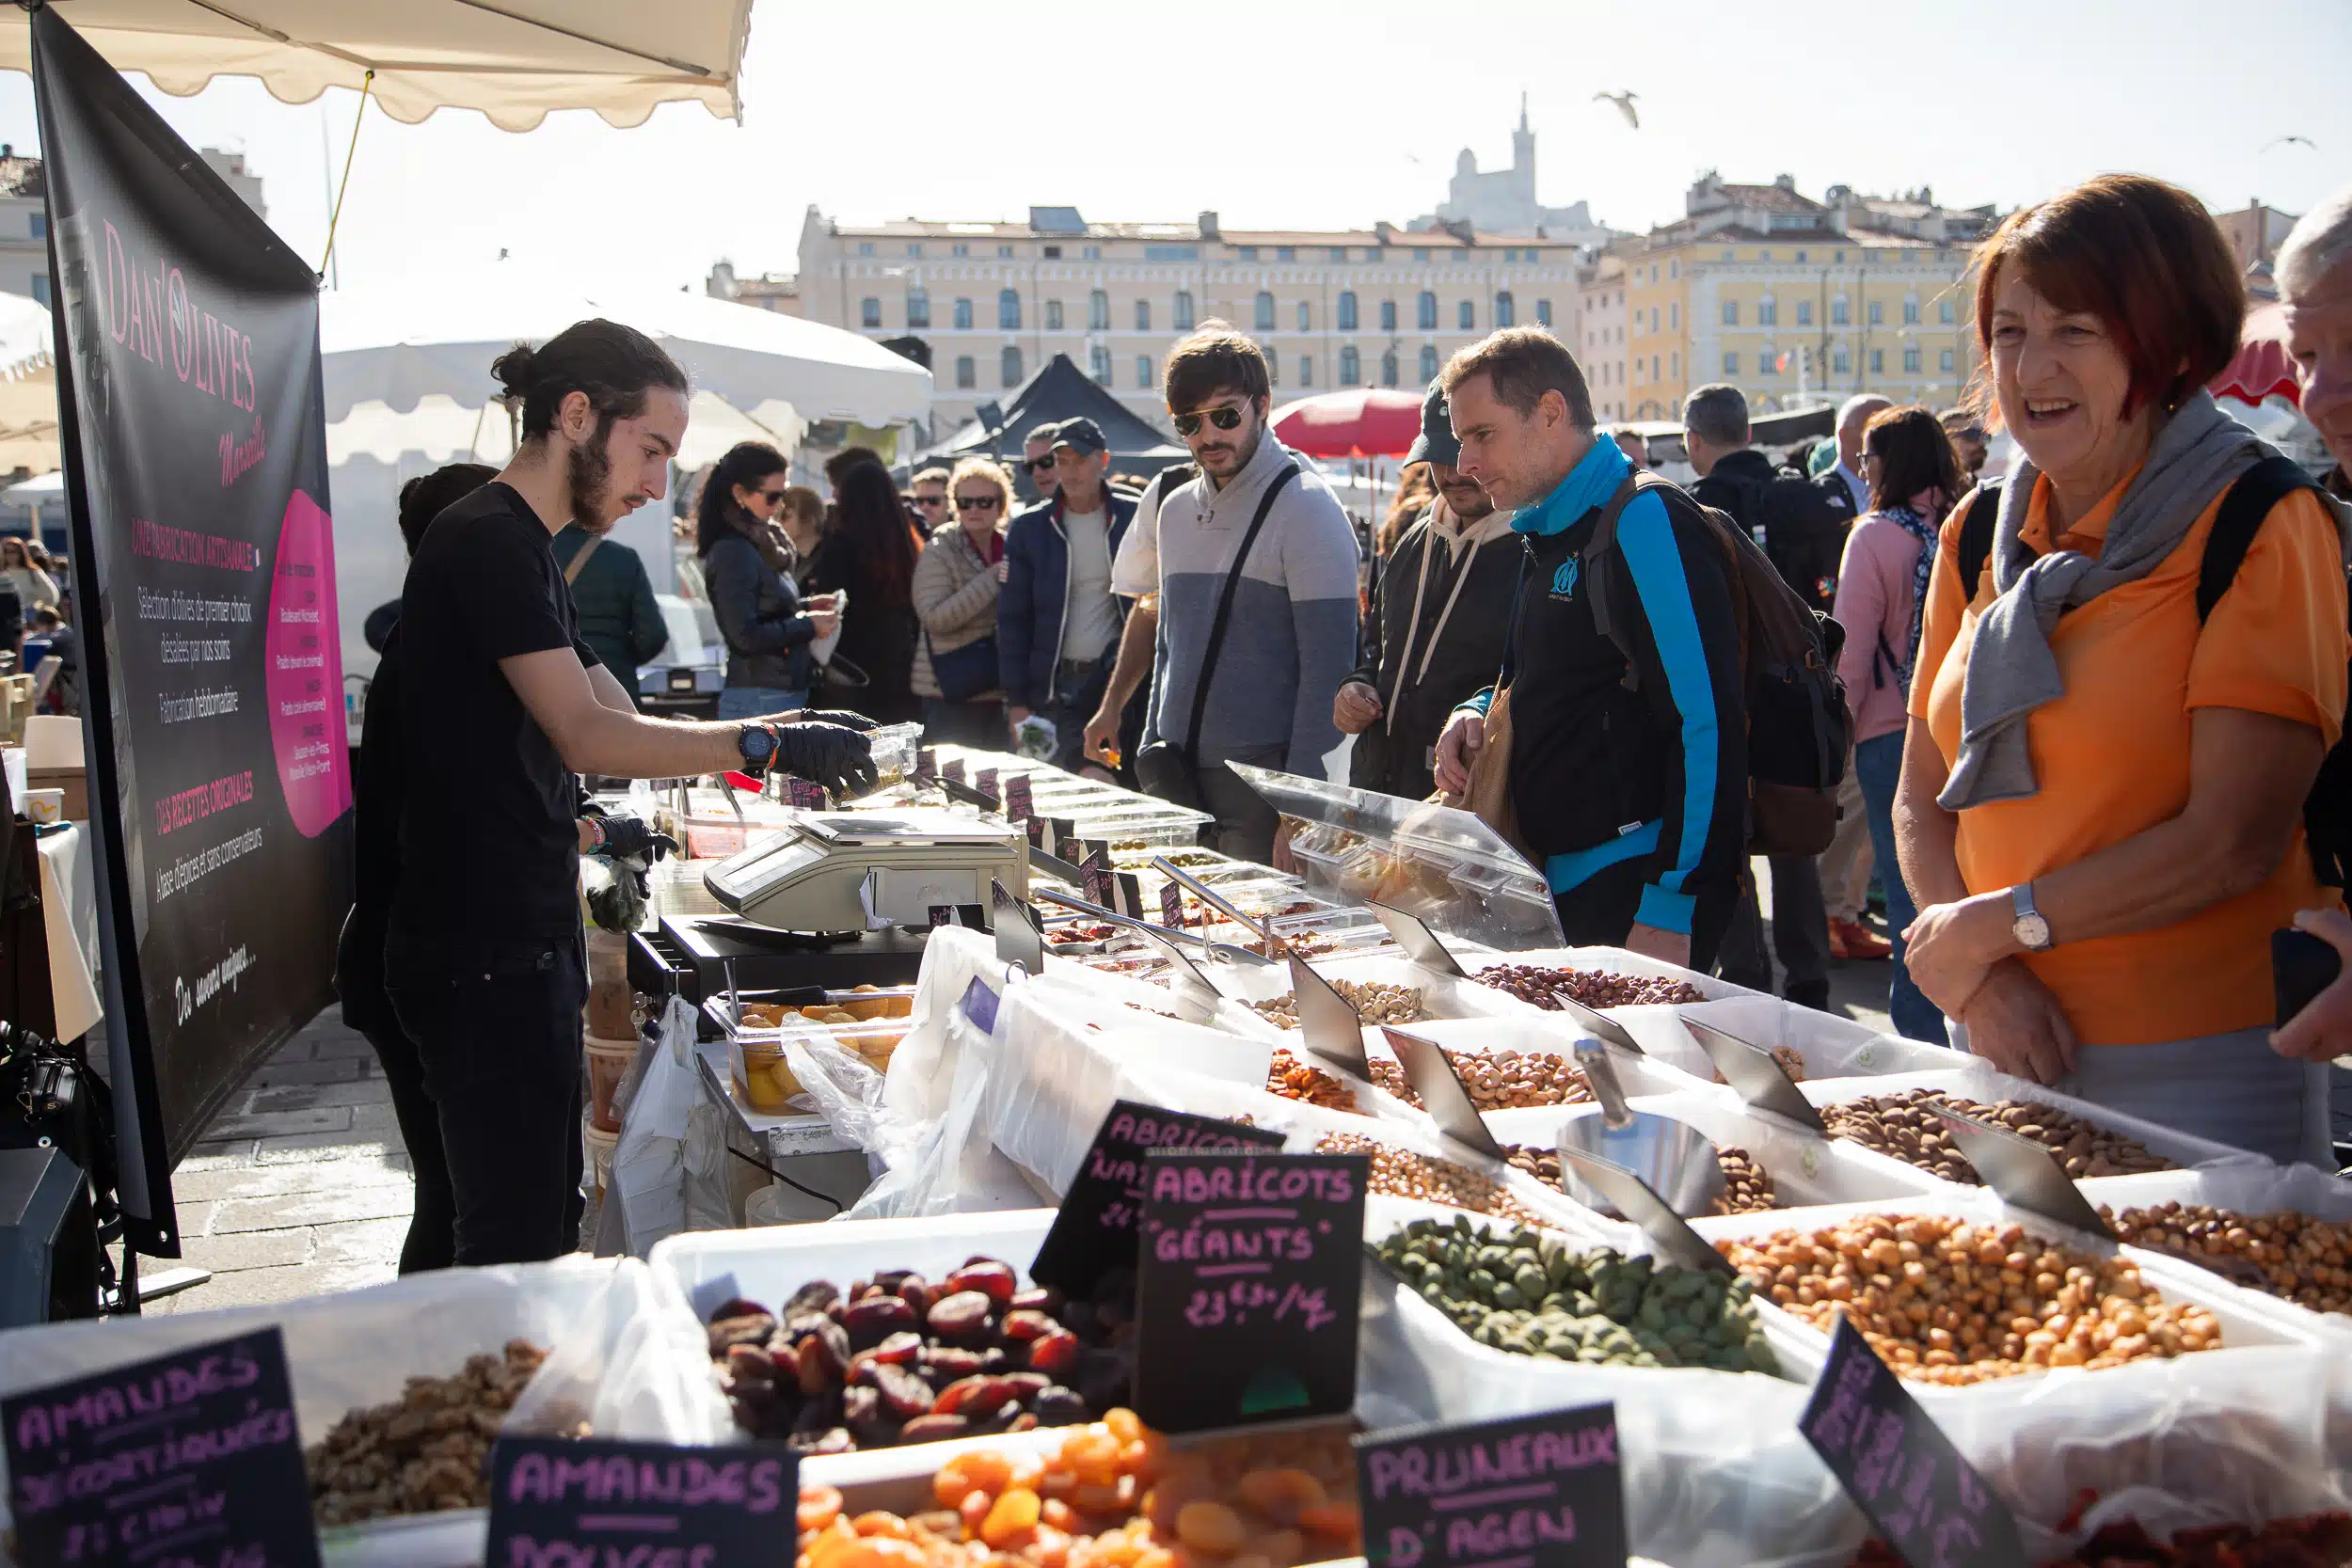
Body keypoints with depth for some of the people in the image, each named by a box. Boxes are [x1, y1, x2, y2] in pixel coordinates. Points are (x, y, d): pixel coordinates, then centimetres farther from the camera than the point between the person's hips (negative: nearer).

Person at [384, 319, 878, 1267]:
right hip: (483, 956, -10)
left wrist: (781, 735, 7)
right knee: (516, 1246, -6)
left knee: (543, 1225, 15)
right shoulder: (487, 542, -13)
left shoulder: (523, 548, 18)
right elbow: (587, 737, -21)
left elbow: (623, 723, 18)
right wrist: (765, 744, -18)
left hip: (524, 945, 10)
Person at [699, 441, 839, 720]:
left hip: (788, 693, 9)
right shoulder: (732, 553, -14)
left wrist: (806, 609, 9)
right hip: (760, 699, -9)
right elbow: (746, 635, -21)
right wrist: (809, 626, -12)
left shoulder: (758, 545, 15)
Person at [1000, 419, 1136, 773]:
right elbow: (1012, 620, 4)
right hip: (1057, 684, 0)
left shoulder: (1133, 519, 3)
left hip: (1120, 677, 0)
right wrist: (1016, 700, -1)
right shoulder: (1029, 528, 4)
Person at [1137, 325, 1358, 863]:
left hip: (1261, 776, -6)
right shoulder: (1176, 510, 12)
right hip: (1179, 776, 7)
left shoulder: (1306, 507, -9)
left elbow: (1328, 666, -13)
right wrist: (1152, 746, 15)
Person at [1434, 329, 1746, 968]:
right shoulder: (1548, 534, 16)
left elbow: (1708, 728, -20)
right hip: (1559, 889, 9)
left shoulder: (1644, 521, -14)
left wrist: (1669, 911, -22)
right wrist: (1478, 715, 7)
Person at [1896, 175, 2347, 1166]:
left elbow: (2236, 839, -16)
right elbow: (1922, 800, 8)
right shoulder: (1978, 538, 8)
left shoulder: (2263, 528, -9)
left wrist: (1998, 924, -10)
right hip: (2008, 1049, 5)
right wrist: (1979, 979, -8)